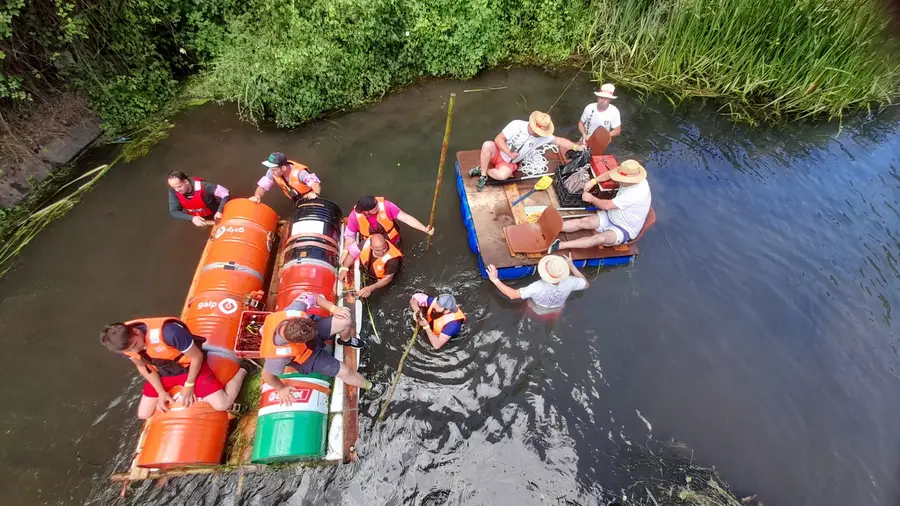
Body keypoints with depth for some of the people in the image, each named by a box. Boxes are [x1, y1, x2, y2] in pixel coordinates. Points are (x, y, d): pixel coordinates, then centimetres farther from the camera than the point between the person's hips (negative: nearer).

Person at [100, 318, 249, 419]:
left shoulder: (168, 332, -39)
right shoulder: (125, 343, -18)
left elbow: (197, 356, -24)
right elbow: (143, 367, 3)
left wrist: (189, 385, -12)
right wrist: (161, 392, 0)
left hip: (189, 367, -6)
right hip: (162, 373, 6)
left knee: (222, 405, -17)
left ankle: (243, 370, 9)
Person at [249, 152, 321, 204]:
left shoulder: (299, 172, -42)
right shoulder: (272, 172, -25)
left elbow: (315, 183, -50)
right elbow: (263, 186, -22)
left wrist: (315, 194, -74)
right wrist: (257, 196, -46)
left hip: (309, 198, -5)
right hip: (296, 200, 5)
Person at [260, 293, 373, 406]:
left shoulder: (291, 312, -38)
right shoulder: (281, 354, -43)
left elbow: (312, 297, -20)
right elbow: (267, 375, -23)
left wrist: (333, 308, -25)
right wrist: (282, 389, -5)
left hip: (313, 330, 4)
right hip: (307, 355, -4)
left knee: (346, 320, -8)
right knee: (344, 371, -4)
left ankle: (346, 340, 30)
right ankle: (368, 385, 29)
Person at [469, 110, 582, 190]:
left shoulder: (542, 136, -8)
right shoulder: (516, 124, -18)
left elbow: (559, 140, -4)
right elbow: (499, 139, -17)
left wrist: (576, 146, -12)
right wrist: (509, 153, -26)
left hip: (509, 163, 2)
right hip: (498, 152, -1)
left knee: (503, 175, -35)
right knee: (487, 145, -37)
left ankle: (482, 170, -5)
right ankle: (483, 175, -17)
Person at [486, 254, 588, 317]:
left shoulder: (538, 287, -47)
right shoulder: (568, 282, -36)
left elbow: (513, 295, -44)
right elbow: (585, 284, -15)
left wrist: (495, 280, -40)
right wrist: (571, 265, -14)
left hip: (536, 314, -2)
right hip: (556, 313, 2)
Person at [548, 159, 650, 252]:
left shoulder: (636, 194, -35)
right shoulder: (632, 178, -11)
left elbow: (607, 205, -28)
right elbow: (611, 173, 7)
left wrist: (592, 198, -10)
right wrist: (593, 181, -9)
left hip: (625, 230, -8)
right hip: (611, 216, 8)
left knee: (600, 238, -36)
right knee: (583, 222, -14)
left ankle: (561, 245, -43)